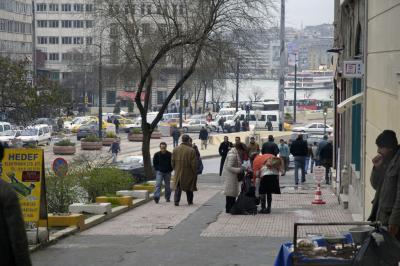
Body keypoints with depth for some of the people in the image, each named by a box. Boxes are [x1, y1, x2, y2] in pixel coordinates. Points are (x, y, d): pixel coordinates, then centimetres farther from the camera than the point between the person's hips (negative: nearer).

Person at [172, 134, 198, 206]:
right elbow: (194, 163, -11)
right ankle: (190, 201, 24)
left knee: (178, 187, 6)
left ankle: (176, 200, -8)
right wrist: (194, 173, 0)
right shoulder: (191, 150, -13)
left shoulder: (175, 149, 0)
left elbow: (173, 161, 5)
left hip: (178, 172, 2)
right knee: (189, 187, 14)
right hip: (188, 172, -2)